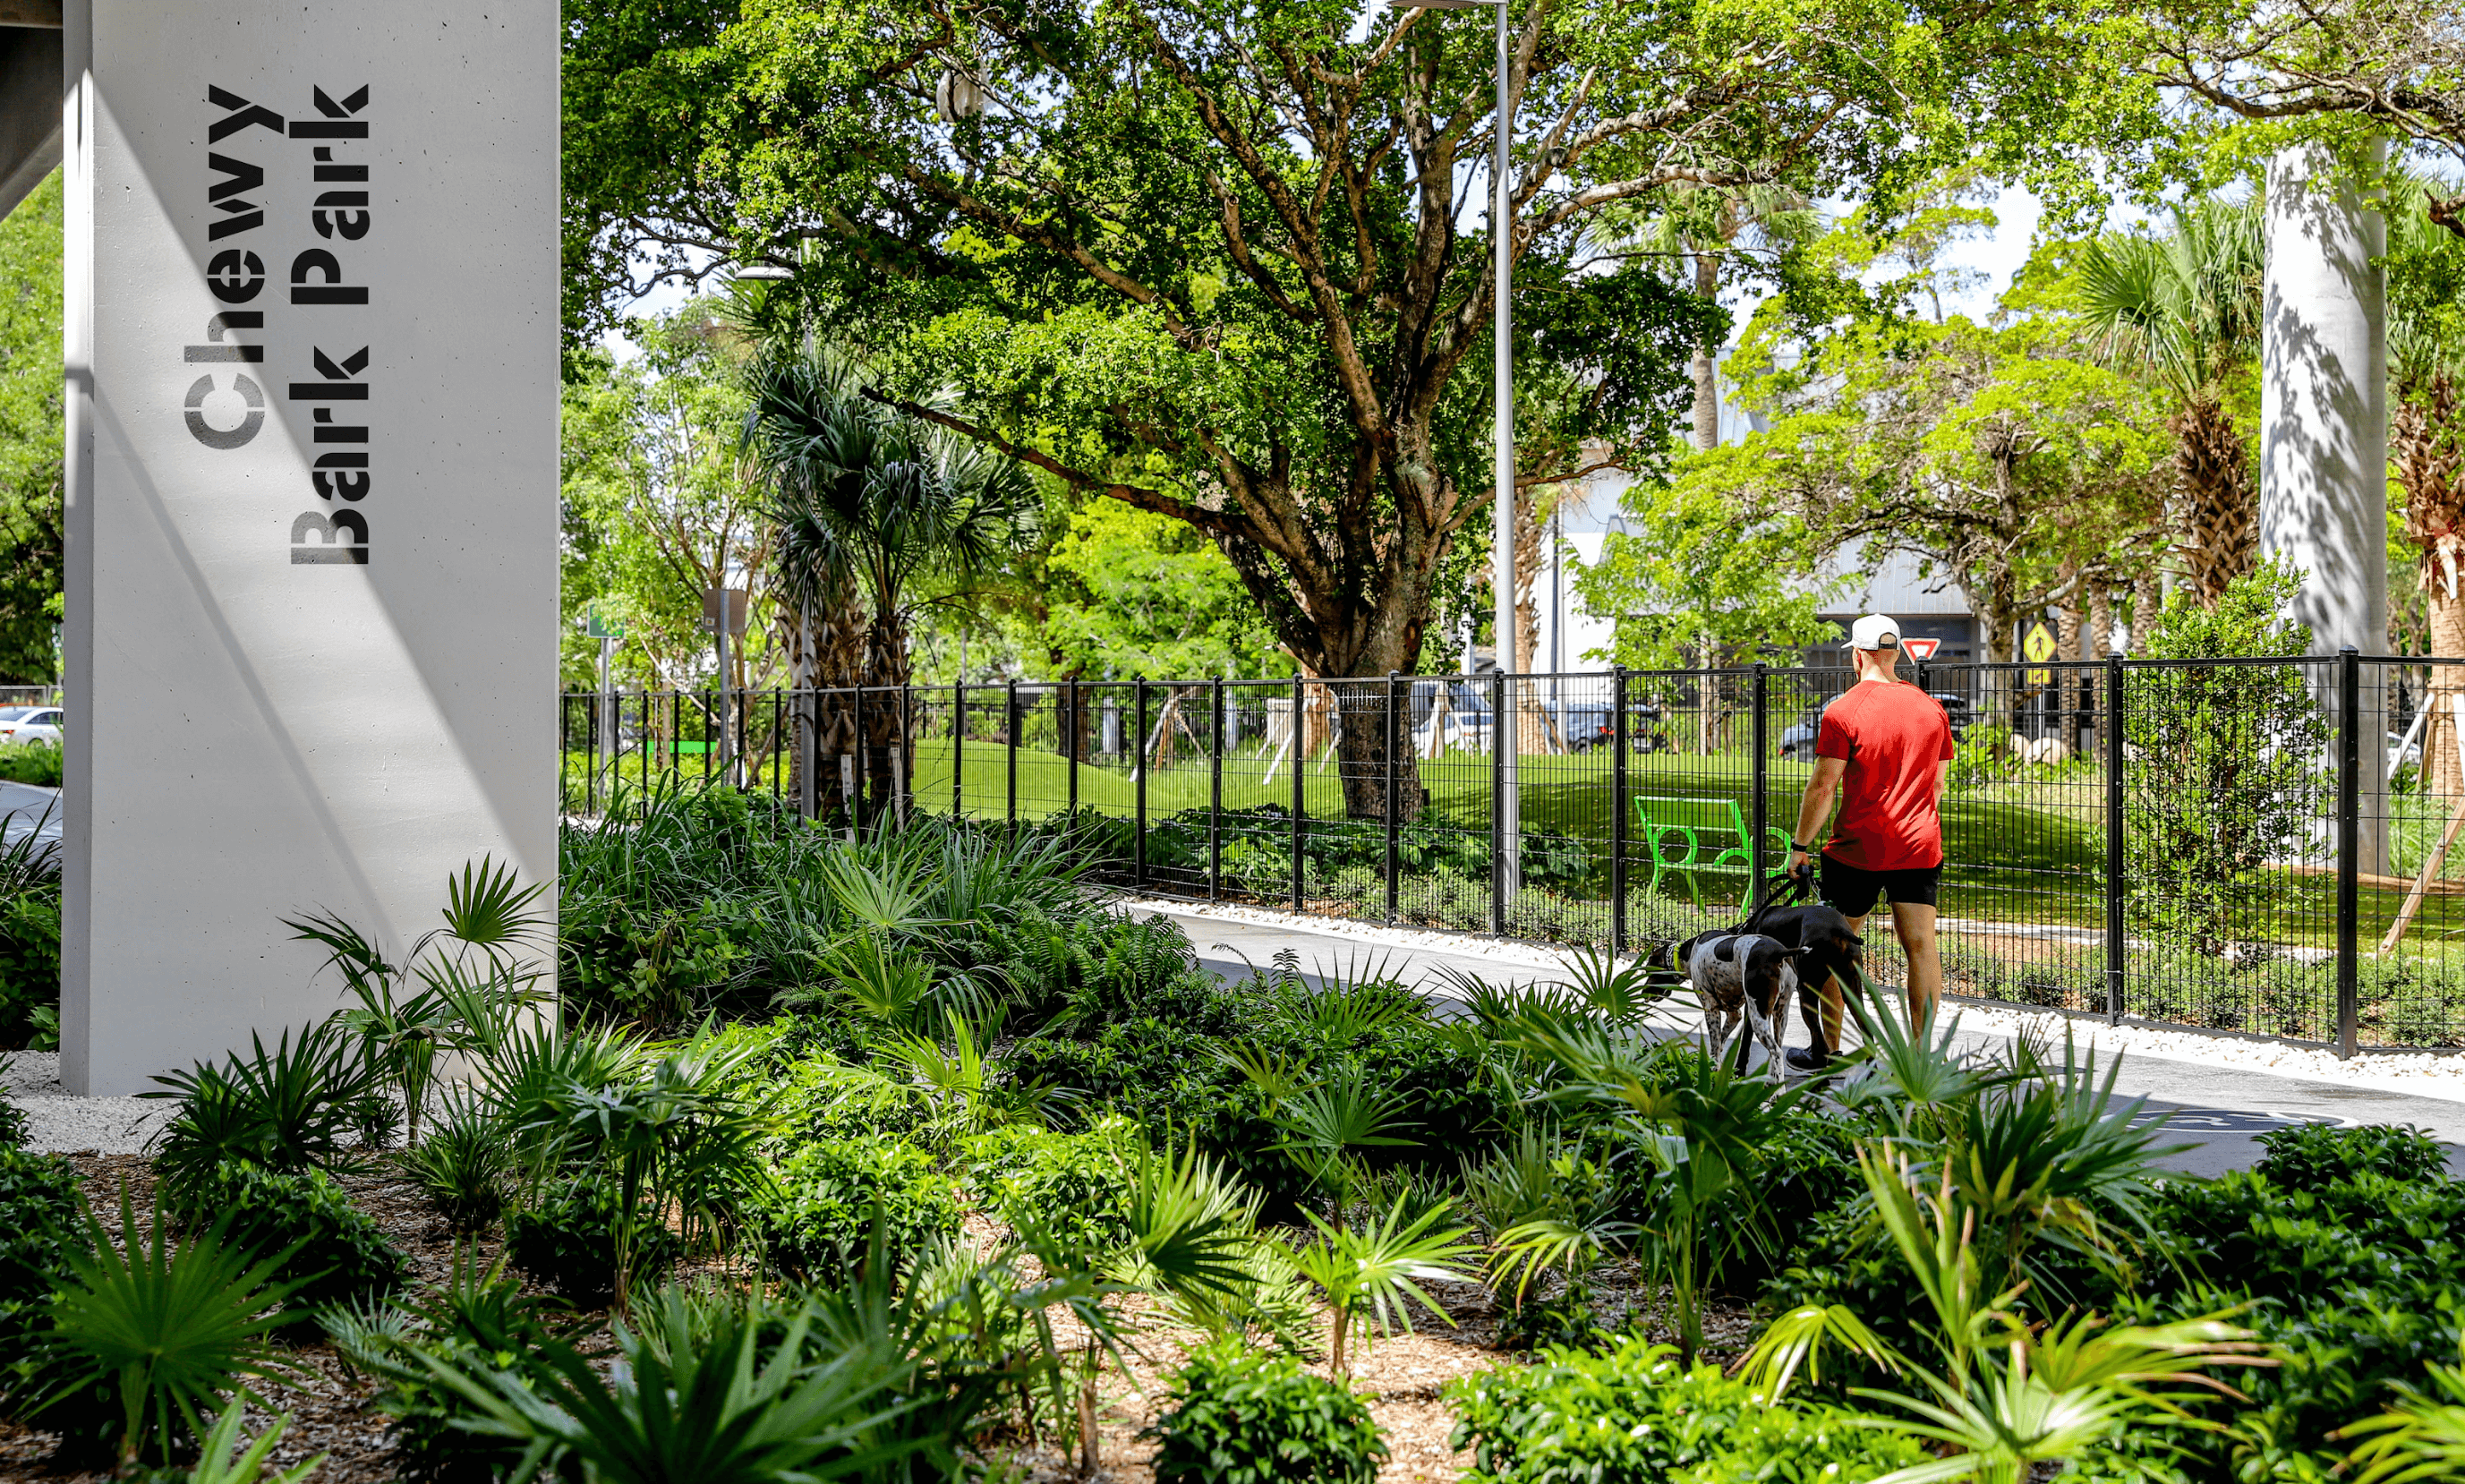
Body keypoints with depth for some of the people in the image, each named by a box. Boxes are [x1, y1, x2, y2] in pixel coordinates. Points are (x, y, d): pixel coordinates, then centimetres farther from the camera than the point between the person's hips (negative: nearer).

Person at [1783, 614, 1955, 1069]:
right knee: (1920, 946, 3)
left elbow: (1823, 785, -11)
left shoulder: (1843, 711, -9)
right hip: (1920, 848, 4)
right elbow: (1937, 783, 15)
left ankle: (1827, 1050, 14)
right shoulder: (1932, 708, 7)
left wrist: (1800, 845, -3)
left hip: (1858, 848, -4)